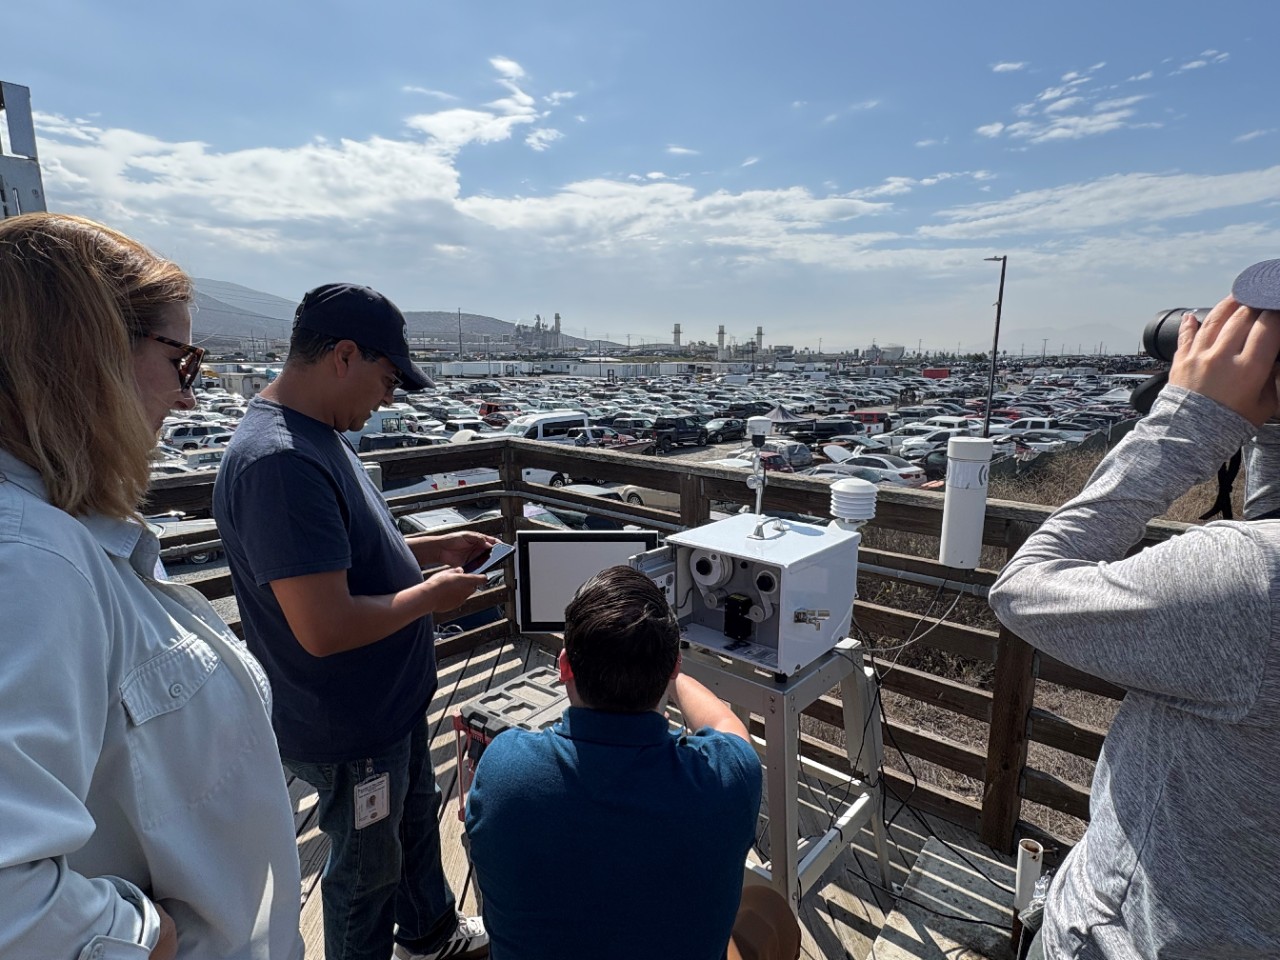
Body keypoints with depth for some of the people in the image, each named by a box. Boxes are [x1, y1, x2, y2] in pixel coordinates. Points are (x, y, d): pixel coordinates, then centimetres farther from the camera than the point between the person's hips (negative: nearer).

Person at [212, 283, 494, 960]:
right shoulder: (278, 461, -31)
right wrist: (432, 595, -20)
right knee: (367, 867, 17)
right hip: (349, 729, -10)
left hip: (392, 700, 10)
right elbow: (326, 628, -34)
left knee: (415, 819, 30)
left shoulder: (316, 435, 2)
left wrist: (436, 547, 3)